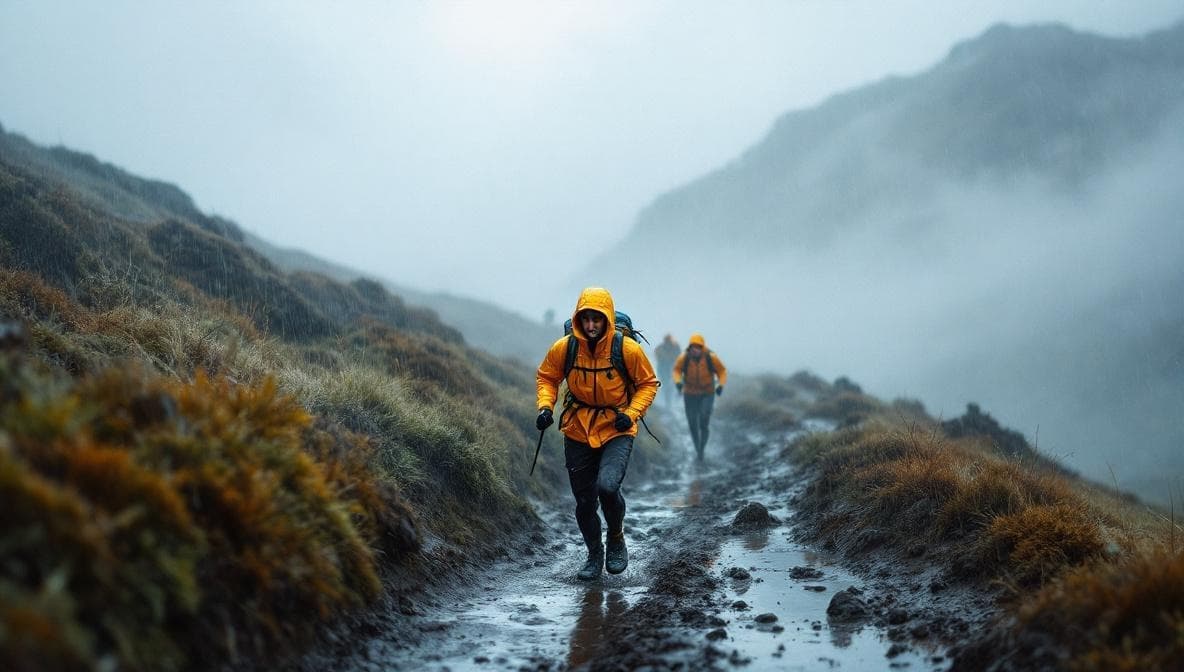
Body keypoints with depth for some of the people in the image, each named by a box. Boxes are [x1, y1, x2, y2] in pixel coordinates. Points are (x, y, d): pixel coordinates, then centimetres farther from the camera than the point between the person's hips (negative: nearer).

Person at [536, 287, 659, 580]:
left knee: (607, 486, -26)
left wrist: (631, 413, -15)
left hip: (617, 430, -3)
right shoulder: (563, 348, -11)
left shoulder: (628, 349, -15)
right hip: (578, 432, 3)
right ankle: (594, 556, 34)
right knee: (584, 500, 9)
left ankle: (616, 539, 5)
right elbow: (547, 377, 7)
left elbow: (648, 384, -1)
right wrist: (545, 407, -9)